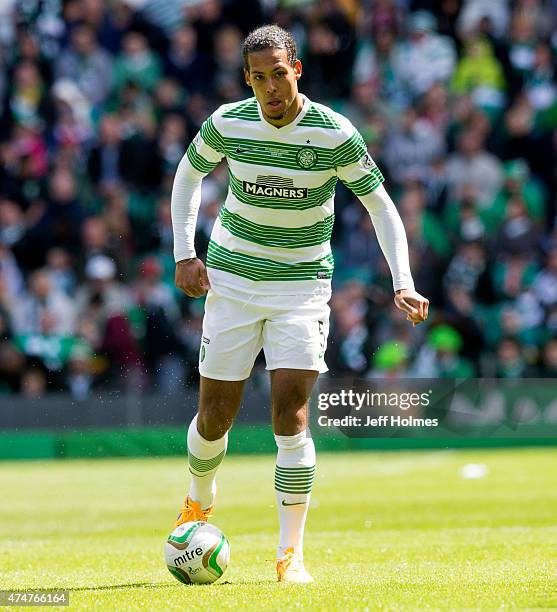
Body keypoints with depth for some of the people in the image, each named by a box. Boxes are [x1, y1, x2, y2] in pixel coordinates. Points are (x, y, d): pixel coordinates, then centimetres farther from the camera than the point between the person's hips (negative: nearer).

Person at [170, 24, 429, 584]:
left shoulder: (334, 133, -13)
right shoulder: (227, 124, -7)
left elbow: (380, 205, -5)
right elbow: (188, 174, 12)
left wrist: (403, 282, -15)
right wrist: (184, 255, 4)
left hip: (302, 286, -2)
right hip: (232, 280, 2)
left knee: (290, 413, -14)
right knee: (215, 414, 3)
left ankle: (291, 554, -7)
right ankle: (199, 500, 36)